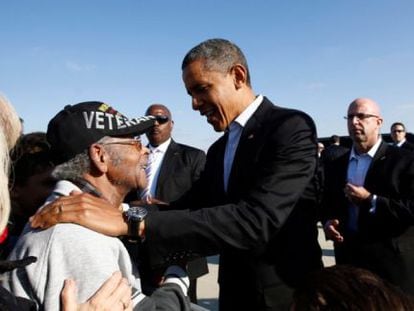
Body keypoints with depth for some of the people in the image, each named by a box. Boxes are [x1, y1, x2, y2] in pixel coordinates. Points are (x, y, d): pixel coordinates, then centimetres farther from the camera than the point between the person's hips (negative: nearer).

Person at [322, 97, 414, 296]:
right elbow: (328, 205, 18)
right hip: (348, 259, 4)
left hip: (393, 262, -4)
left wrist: (371, 201, -19)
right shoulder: (335, 166, 11)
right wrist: (327, 221, -3)